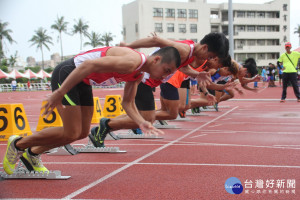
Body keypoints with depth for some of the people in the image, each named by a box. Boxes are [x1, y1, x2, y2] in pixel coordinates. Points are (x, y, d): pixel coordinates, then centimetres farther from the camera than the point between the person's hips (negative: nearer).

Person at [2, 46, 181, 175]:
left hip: (83, 82, 10)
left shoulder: (138, 75, 3)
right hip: (67, 75, -10)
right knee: (71, 134, -10)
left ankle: (33, 153, 27)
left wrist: (141, 122, -9)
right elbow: (89, 64, -33)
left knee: (82, 133, 12)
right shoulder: (131, 61, -29)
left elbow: (128, 102, 10)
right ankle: (18, 144, 10)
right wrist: (59, 93, -32)